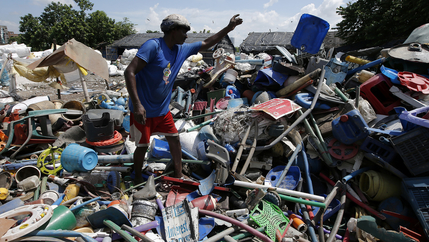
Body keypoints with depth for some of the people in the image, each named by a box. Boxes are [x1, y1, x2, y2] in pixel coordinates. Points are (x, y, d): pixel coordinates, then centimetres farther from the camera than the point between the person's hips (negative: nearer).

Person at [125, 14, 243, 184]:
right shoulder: (153, 46, -21)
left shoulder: (182, 50, 3)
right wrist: (137, 104, -33)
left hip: (162, 109, 7)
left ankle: (178, 175, 28)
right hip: (142, 110, -7)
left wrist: (228, 28, 14)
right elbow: (129, 72, -26)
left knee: (174, 138, 11)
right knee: (142, 146, 5)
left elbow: (206, 44, 16)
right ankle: (138, 180, 30)